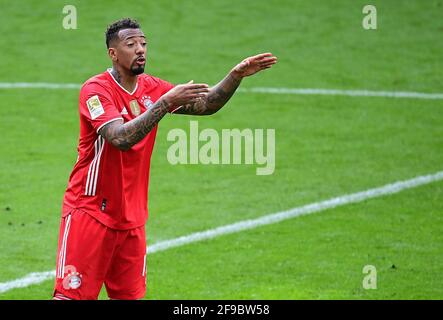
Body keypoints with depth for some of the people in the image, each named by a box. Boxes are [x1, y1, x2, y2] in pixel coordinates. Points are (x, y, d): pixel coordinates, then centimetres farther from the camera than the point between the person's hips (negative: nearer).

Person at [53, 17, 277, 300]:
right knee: (71, 295, -9)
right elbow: (121, 138, -28)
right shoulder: (96, 89, -14)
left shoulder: (151, 88, 7)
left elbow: (205, 104, 5)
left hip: (131, 218, 7)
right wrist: (166, 103, -32)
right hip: (89, 211, -7)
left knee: (129, 295, 6)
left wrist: (237, 75, -10)